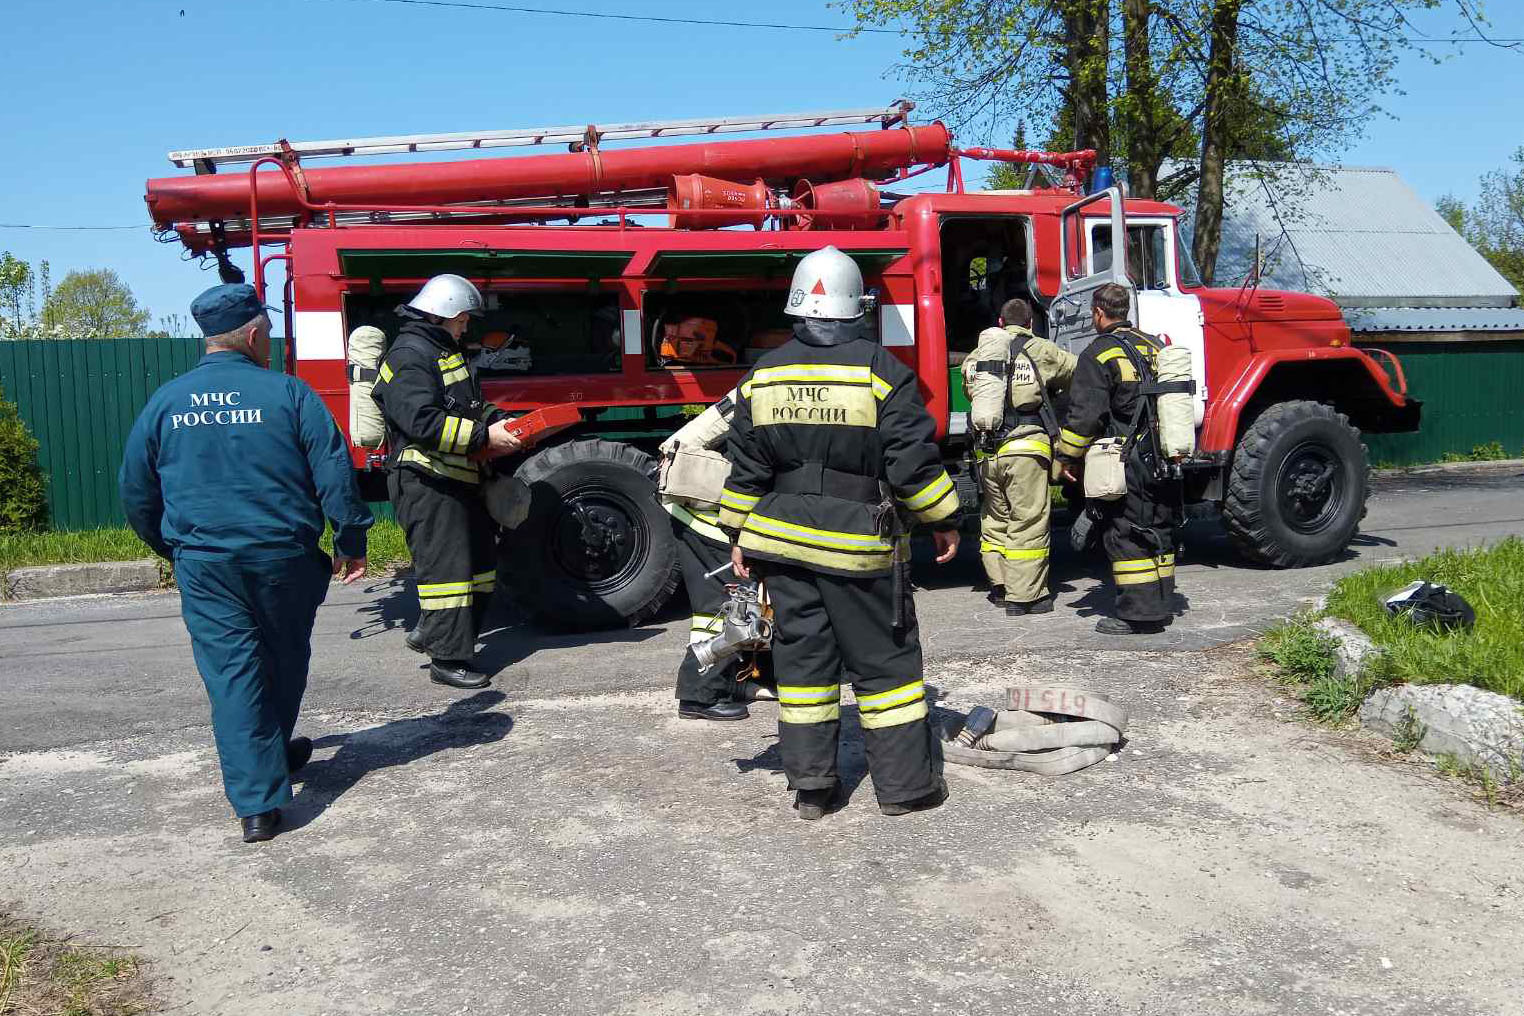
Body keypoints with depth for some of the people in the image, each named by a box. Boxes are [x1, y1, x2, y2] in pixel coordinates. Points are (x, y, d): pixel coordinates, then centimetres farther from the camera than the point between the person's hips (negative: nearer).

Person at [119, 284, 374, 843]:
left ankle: (257, 801, -1)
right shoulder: (287, 393, -5)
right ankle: (275, 753, 41)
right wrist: (351, 542, 1)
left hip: (203, 563, 2)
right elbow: (335, 472, -8)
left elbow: (135, 492, 12)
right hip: (283, 556, -1)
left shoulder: (166, 401, 5)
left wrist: (171, 548, 27)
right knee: (284, 660, 20)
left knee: (231, 671, 3)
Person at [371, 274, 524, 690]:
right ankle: (447, 660, -3)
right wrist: (484, 436, -24)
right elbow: (423, 422, -25)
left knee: (479, 561, 16)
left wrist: (500, 420, 4)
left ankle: (429, 632, 27)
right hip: (426, 482, -11)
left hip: (458, 479, 11)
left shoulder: (446, 352, 19)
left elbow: (472, 404, 25)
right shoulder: (408, 357, -14)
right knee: (446, 567, -9)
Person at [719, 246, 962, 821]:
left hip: (780, 541, 4)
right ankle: (904, 784, 13)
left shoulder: (763, 374, 4)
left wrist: (738, 534, 15)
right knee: (884, 661, 7)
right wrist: (945, 521, 2)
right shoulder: (879, 369, -9)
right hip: (857, 544, -4)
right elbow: (914, 461, -10)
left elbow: (745, 469, 7)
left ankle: (810, 785, 16)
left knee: (802, 658, 11)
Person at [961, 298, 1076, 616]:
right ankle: (1024, 596, 1)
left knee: (994, 519, 17)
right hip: (1026, 447, -5)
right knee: (1028, 522, 0)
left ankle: (999, 586, 25)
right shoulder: (1040, 351, 0)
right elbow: (1079, 372, 8)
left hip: (986, 451, 5)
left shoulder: (975, 356, 13)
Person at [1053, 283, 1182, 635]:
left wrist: (1068, 457, -3)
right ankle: (1162, 606, 21)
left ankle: (1139, 614, -1)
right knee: (1159, 532, 14)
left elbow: (1084, 415, -15)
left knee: (1125, 536, -2)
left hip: (1126, 463, -7)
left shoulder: (1099, 354, -10)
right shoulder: (1155, 346, 14)